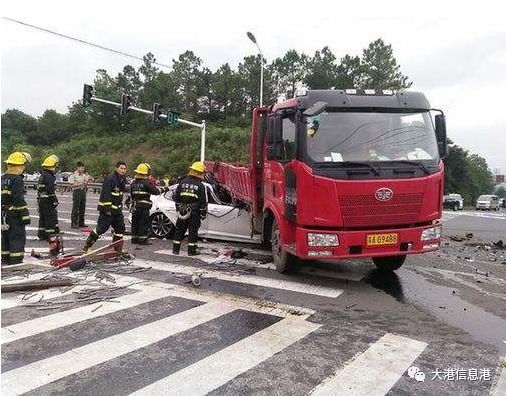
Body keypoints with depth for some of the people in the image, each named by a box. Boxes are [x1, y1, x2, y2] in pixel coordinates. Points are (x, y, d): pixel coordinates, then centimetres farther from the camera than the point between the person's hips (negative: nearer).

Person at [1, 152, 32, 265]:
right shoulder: (16, 179, -16)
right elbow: (19, 199, -20)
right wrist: (25, 215, -17)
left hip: (4, 215, 9)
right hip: (15, 215, -9)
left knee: (5, 237, 15)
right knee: (18, 238, -3)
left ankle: (6, 260, 23)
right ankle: (16, 261, -3)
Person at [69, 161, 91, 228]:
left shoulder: (84, 175, 12)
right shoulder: (73, 175, -6)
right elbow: (72, 185, -10)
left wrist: (87, 181, -2)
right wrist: (80, 184, -15)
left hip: (83, 191, 6)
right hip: (76, 191, -6)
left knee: (82, 208, 9)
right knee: (75, 208, -3)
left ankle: (81, 222, 17)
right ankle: (74, 223, 2)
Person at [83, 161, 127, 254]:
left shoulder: (122, 180, 12)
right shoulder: (110, 178, -17)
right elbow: (105, 194, -22)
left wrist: (120, 205, 24)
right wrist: (107, 208, -25)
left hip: (117, 209, 9)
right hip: (107, 208, -9)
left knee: (120, 228, 10)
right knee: (101, 228, -9)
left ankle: (118, 248, 21)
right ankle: (87, 246, 2)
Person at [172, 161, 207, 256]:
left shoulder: (183, 182, 5)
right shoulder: (200, 186, -8)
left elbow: (176, 197, 11)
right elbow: (203, 202, -7)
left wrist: (178, 209, 20)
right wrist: (203, 214, 1)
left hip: (182, 211, 4)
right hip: (194, 213, -4)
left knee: (179, 230, 12)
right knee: (193, 231, 3)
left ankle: (175, 249, 16)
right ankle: (192, 250, 5)